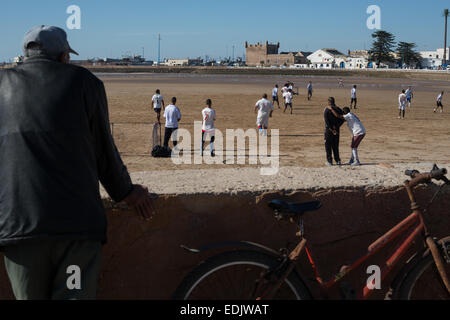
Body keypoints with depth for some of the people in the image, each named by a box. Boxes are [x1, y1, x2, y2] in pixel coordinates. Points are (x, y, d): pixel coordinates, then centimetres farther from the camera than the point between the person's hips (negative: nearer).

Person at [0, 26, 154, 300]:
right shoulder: (84, 81, 6)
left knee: (30, 297, 13)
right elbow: (104, 150, 9)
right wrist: (125, 191, 24)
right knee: (75, 293, 2)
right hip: (78, 221, -2)